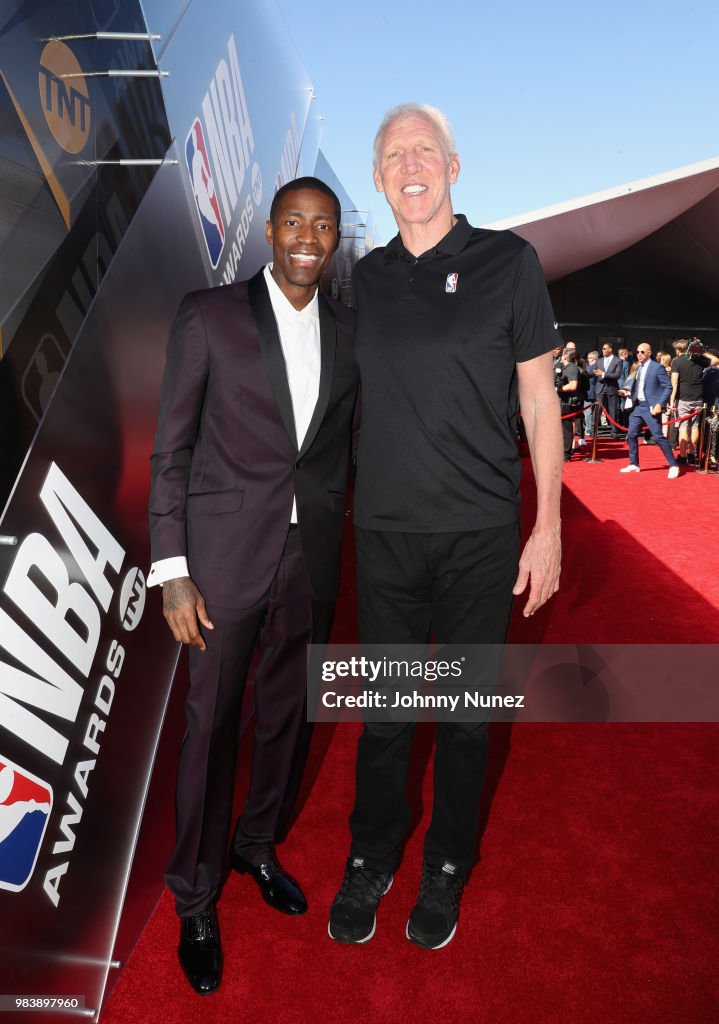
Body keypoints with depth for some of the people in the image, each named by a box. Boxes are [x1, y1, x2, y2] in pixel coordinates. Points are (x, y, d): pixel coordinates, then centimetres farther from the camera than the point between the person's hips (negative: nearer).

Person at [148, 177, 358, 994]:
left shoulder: (350, 330, 5)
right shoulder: (208, 315, -6)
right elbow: (171, 451, -5)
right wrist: (172, 571, -10)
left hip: (313, 556, 4)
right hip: (227, 552, -3)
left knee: (289, 711, 16)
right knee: (213, 721, 7)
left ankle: (257, 844, 43)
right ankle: (195, 898, 30)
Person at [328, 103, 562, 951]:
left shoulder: (507, 261, -1)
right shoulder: (365, 278, 8)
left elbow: (538, 400, -1)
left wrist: (547, 526, -5)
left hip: (480, 533, -2)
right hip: (385, 531, 2)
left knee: (466, 711, 11)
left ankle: (447, 867, 33)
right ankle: (370, 860, 33)